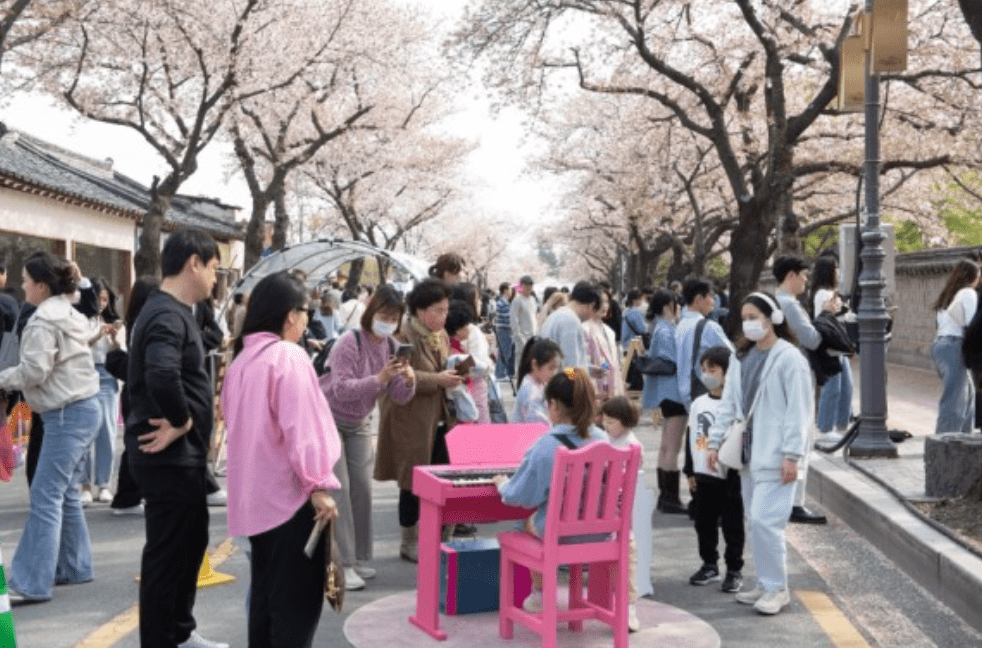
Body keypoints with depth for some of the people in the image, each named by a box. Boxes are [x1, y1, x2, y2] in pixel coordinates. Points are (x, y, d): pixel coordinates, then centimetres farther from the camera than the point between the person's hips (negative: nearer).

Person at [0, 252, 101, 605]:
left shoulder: (44, 320, -13)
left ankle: (31, 583, -8)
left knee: (45, 496, -9)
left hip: (68, 414, -10)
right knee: (65, 493, 16)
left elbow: (34, 370, -17)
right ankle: (74, 566, 24)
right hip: (81, 408, 10)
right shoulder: (68, 313, 17)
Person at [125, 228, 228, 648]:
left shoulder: (173, 311, 12)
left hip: (183, 453, 10)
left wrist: (190, 415, 10)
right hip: (169, 455, -10)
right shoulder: (168, 316, -20)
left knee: (192, 540, 21)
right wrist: (181, 420, -23)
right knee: (167, 552, 1)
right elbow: (162, 376, -38)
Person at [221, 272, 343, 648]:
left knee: (265, 590, 17)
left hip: (256, 495, 9)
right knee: (297, 597, -2)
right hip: (290, 494, -9)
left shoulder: (242, 358, 11)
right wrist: (319, 485, -19)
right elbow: (301, 427, -22)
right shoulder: (288, 357, -15)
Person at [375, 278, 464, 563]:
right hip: (411, 421, -7)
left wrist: (453, 374, 2)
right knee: (413, 482, 3)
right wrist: (437, 380, -24)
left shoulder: (441, 335, 12)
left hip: (439, 420, 7)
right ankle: (409, 542, 18)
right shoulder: (403, 337, -14)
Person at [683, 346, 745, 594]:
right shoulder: (698, 404, 9)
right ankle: (710, 565, 27)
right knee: (704, 523, 13)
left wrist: (737, 471, -13)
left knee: (732, 525, 4)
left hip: (729, 477, -6)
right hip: (703, 475, 6)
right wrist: (690, 471, 12)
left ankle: (734, 570, 14)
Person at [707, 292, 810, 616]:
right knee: (756, 521, 11)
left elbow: (799, 411, -12)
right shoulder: (742, 358, 11)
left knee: (764, 520, -11)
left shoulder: (789, 359, -10)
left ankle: (777, 588, 3)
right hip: (748, 452, 7)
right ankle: (766, 583, 21)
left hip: (774, 455, -7)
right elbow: (728, 404, 14)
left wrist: (791, 455, -16)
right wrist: (714, 441, 8)